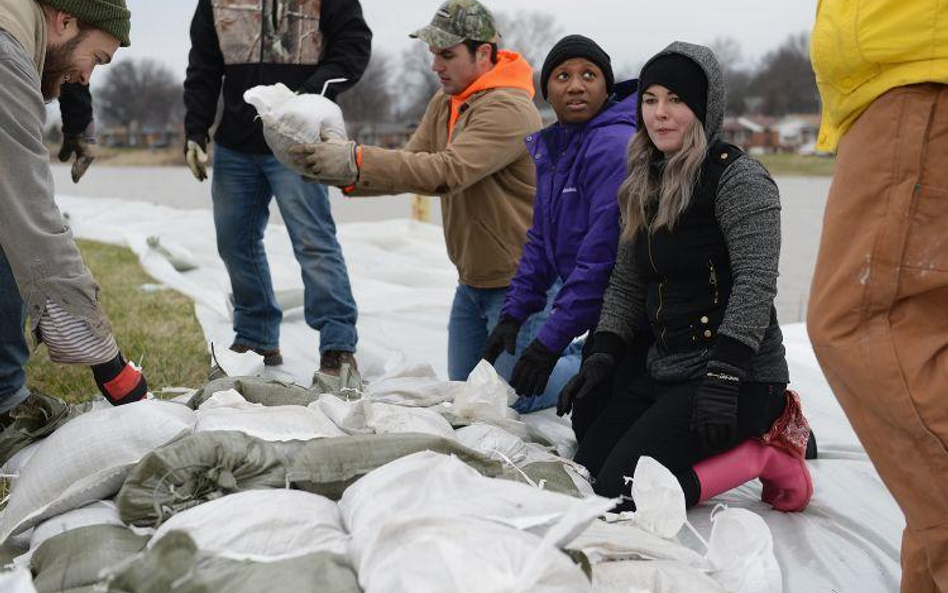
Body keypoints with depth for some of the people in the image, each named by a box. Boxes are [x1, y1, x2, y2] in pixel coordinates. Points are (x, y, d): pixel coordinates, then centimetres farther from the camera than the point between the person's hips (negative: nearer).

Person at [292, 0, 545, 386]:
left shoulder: (507, 110, -20)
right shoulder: (444, 102, 10)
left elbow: (447, 171, -32)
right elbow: (412, 163, 2)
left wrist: (357, 161, -35)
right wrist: (344, 176, -15)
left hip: (516, 284, -9)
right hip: (471, 281, 9)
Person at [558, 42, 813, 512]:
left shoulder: (738, 177, -11)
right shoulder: (644, 186, 13)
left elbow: (755, 284, -19)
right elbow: (626, 283, 16)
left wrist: (723, 377, -26)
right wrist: (602, 354, 3)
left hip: (739, 380, -9)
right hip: (664, 372, 9)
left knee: (622, 490, -20)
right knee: (586, 472, 1)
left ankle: (770, 451, -1)